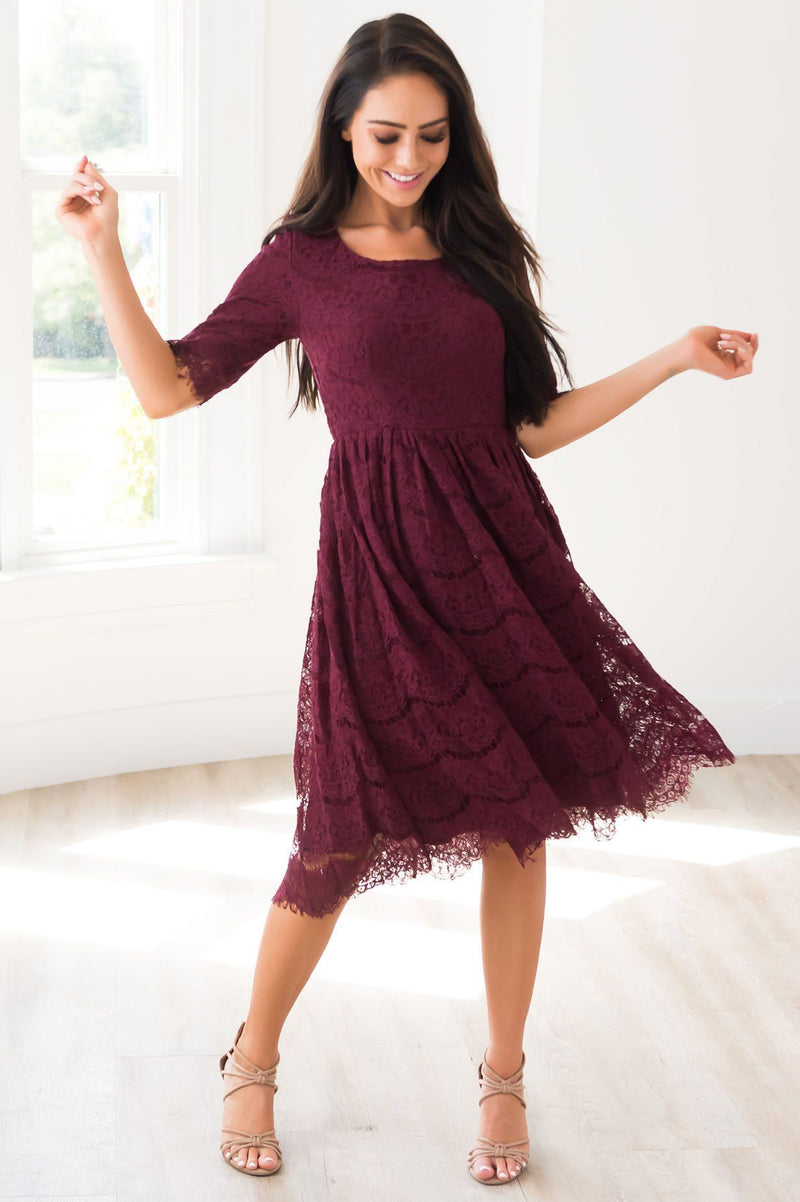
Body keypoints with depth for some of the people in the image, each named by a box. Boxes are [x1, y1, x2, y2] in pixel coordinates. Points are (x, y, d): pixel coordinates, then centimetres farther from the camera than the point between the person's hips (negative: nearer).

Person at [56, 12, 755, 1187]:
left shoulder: (480, 251, 12)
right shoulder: (301, 261, 5)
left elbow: (532, 425, 12)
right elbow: (167, 387, 2)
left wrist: (674, 358, 8)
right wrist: (101, 246, -2)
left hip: (500, 542, 3)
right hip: (379, 557, -3)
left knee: (521, 814, 3)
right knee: (351, 828, -3)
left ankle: (504, 1079, 20)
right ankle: (253, 1062, 21)